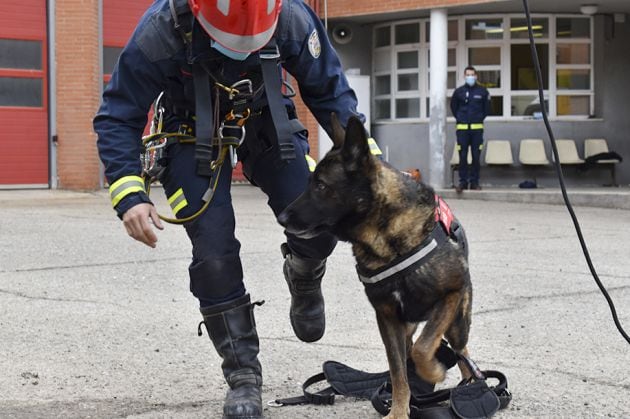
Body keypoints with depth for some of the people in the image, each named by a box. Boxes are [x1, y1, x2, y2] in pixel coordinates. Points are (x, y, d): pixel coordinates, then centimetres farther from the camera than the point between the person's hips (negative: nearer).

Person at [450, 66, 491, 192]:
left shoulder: (482, 91, 2)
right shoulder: (458, 91, 3)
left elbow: (487, 107, 14)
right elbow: (453, 106, 18)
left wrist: (480, 118, 8)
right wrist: (459, 118, 11)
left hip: (477, 128, 0)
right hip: (462, 128, 0)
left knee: (476, 156, 1)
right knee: (462, 156, -1)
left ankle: (474, 182, 8)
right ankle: (463, 181, 5)